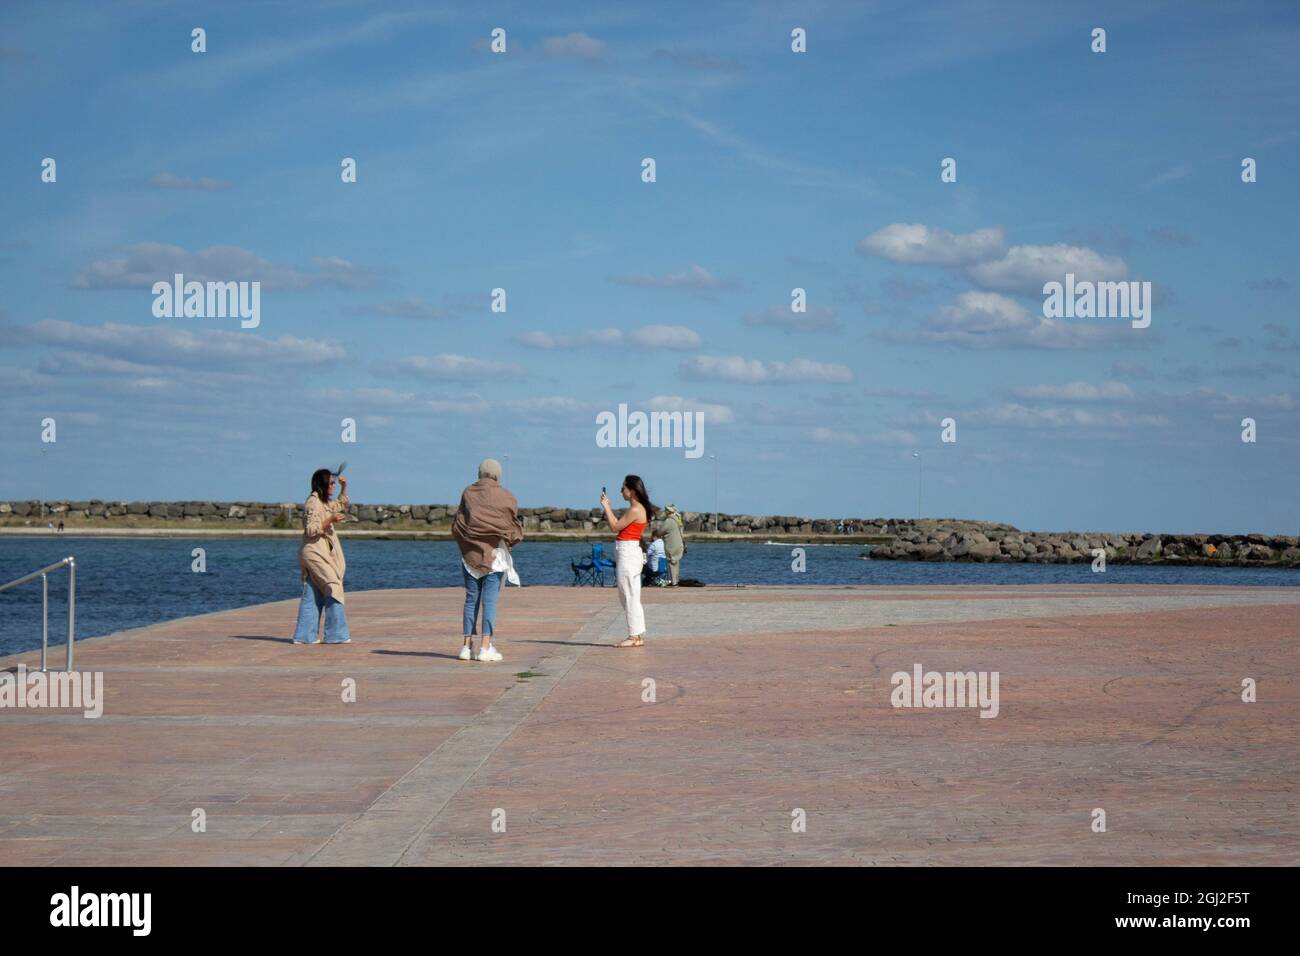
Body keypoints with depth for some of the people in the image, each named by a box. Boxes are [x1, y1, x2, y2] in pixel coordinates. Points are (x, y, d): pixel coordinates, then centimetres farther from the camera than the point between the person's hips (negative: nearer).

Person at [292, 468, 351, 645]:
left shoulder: (324, 503, 16)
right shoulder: (313, 503, -13)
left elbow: (341, 505, 34)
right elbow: (311, 530, -19)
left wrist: (344, 487, 22)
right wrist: (330, 520, -23)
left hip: (322, 553, 10)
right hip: (315, 552, -10)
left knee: (312, 596, 7)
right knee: (334, 589, -8)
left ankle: (305, 635, 7)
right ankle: (336, 634, -7)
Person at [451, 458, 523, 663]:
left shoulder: (468, 494, 2)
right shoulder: (505, 497, -3)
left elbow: (456, 527, 2)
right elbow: (515, 529, 0)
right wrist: (510, 540, 21)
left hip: (470, 554, 2)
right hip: (494, 554, -2)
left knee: (471, 599, 9)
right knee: (490, 600, -2)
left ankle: (467, 646, 8)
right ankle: (485, 647, -8)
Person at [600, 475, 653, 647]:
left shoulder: (635, 510, -15)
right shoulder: (637, 509, 16)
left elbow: (615, 527, -12)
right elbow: (619, 526, 19)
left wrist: (606, 507, -6)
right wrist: (607, 508, 20)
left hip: (627, 553, -11)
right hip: (630, 553, 11)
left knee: (629, 597, -6)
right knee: (630, 597, 14)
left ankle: (634, 636, -4)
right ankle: (638, 635, 17)